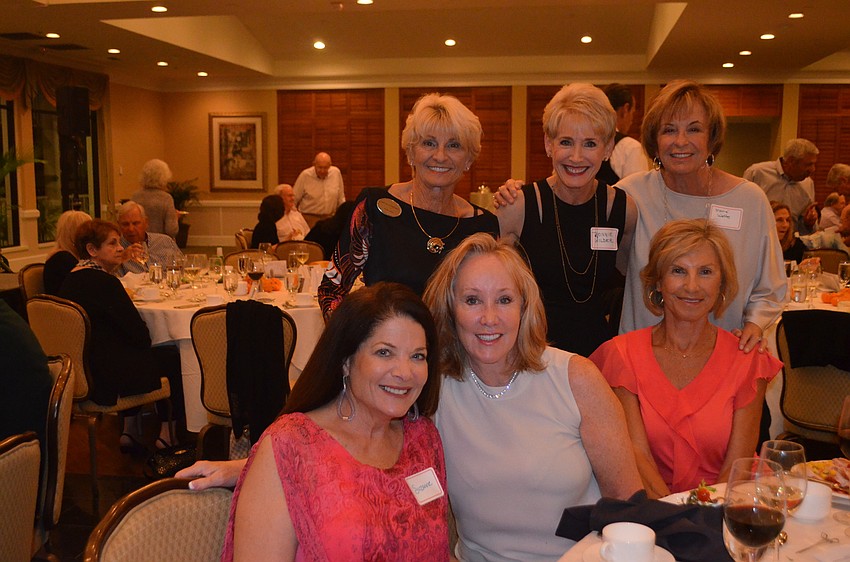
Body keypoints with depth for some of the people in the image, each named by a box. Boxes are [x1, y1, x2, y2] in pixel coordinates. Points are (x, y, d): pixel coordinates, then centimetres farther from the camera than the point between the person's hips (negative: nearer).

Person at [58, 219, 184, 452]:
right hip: (107, 379, -9)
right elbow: (140, 335, -17)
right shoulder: (104, 282, -20)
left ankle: (130, 430, 23)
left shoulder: (70, 279, 8)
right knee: (172, 356, 10)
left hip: (82, 374, 9)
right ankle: (167, 433, 21)